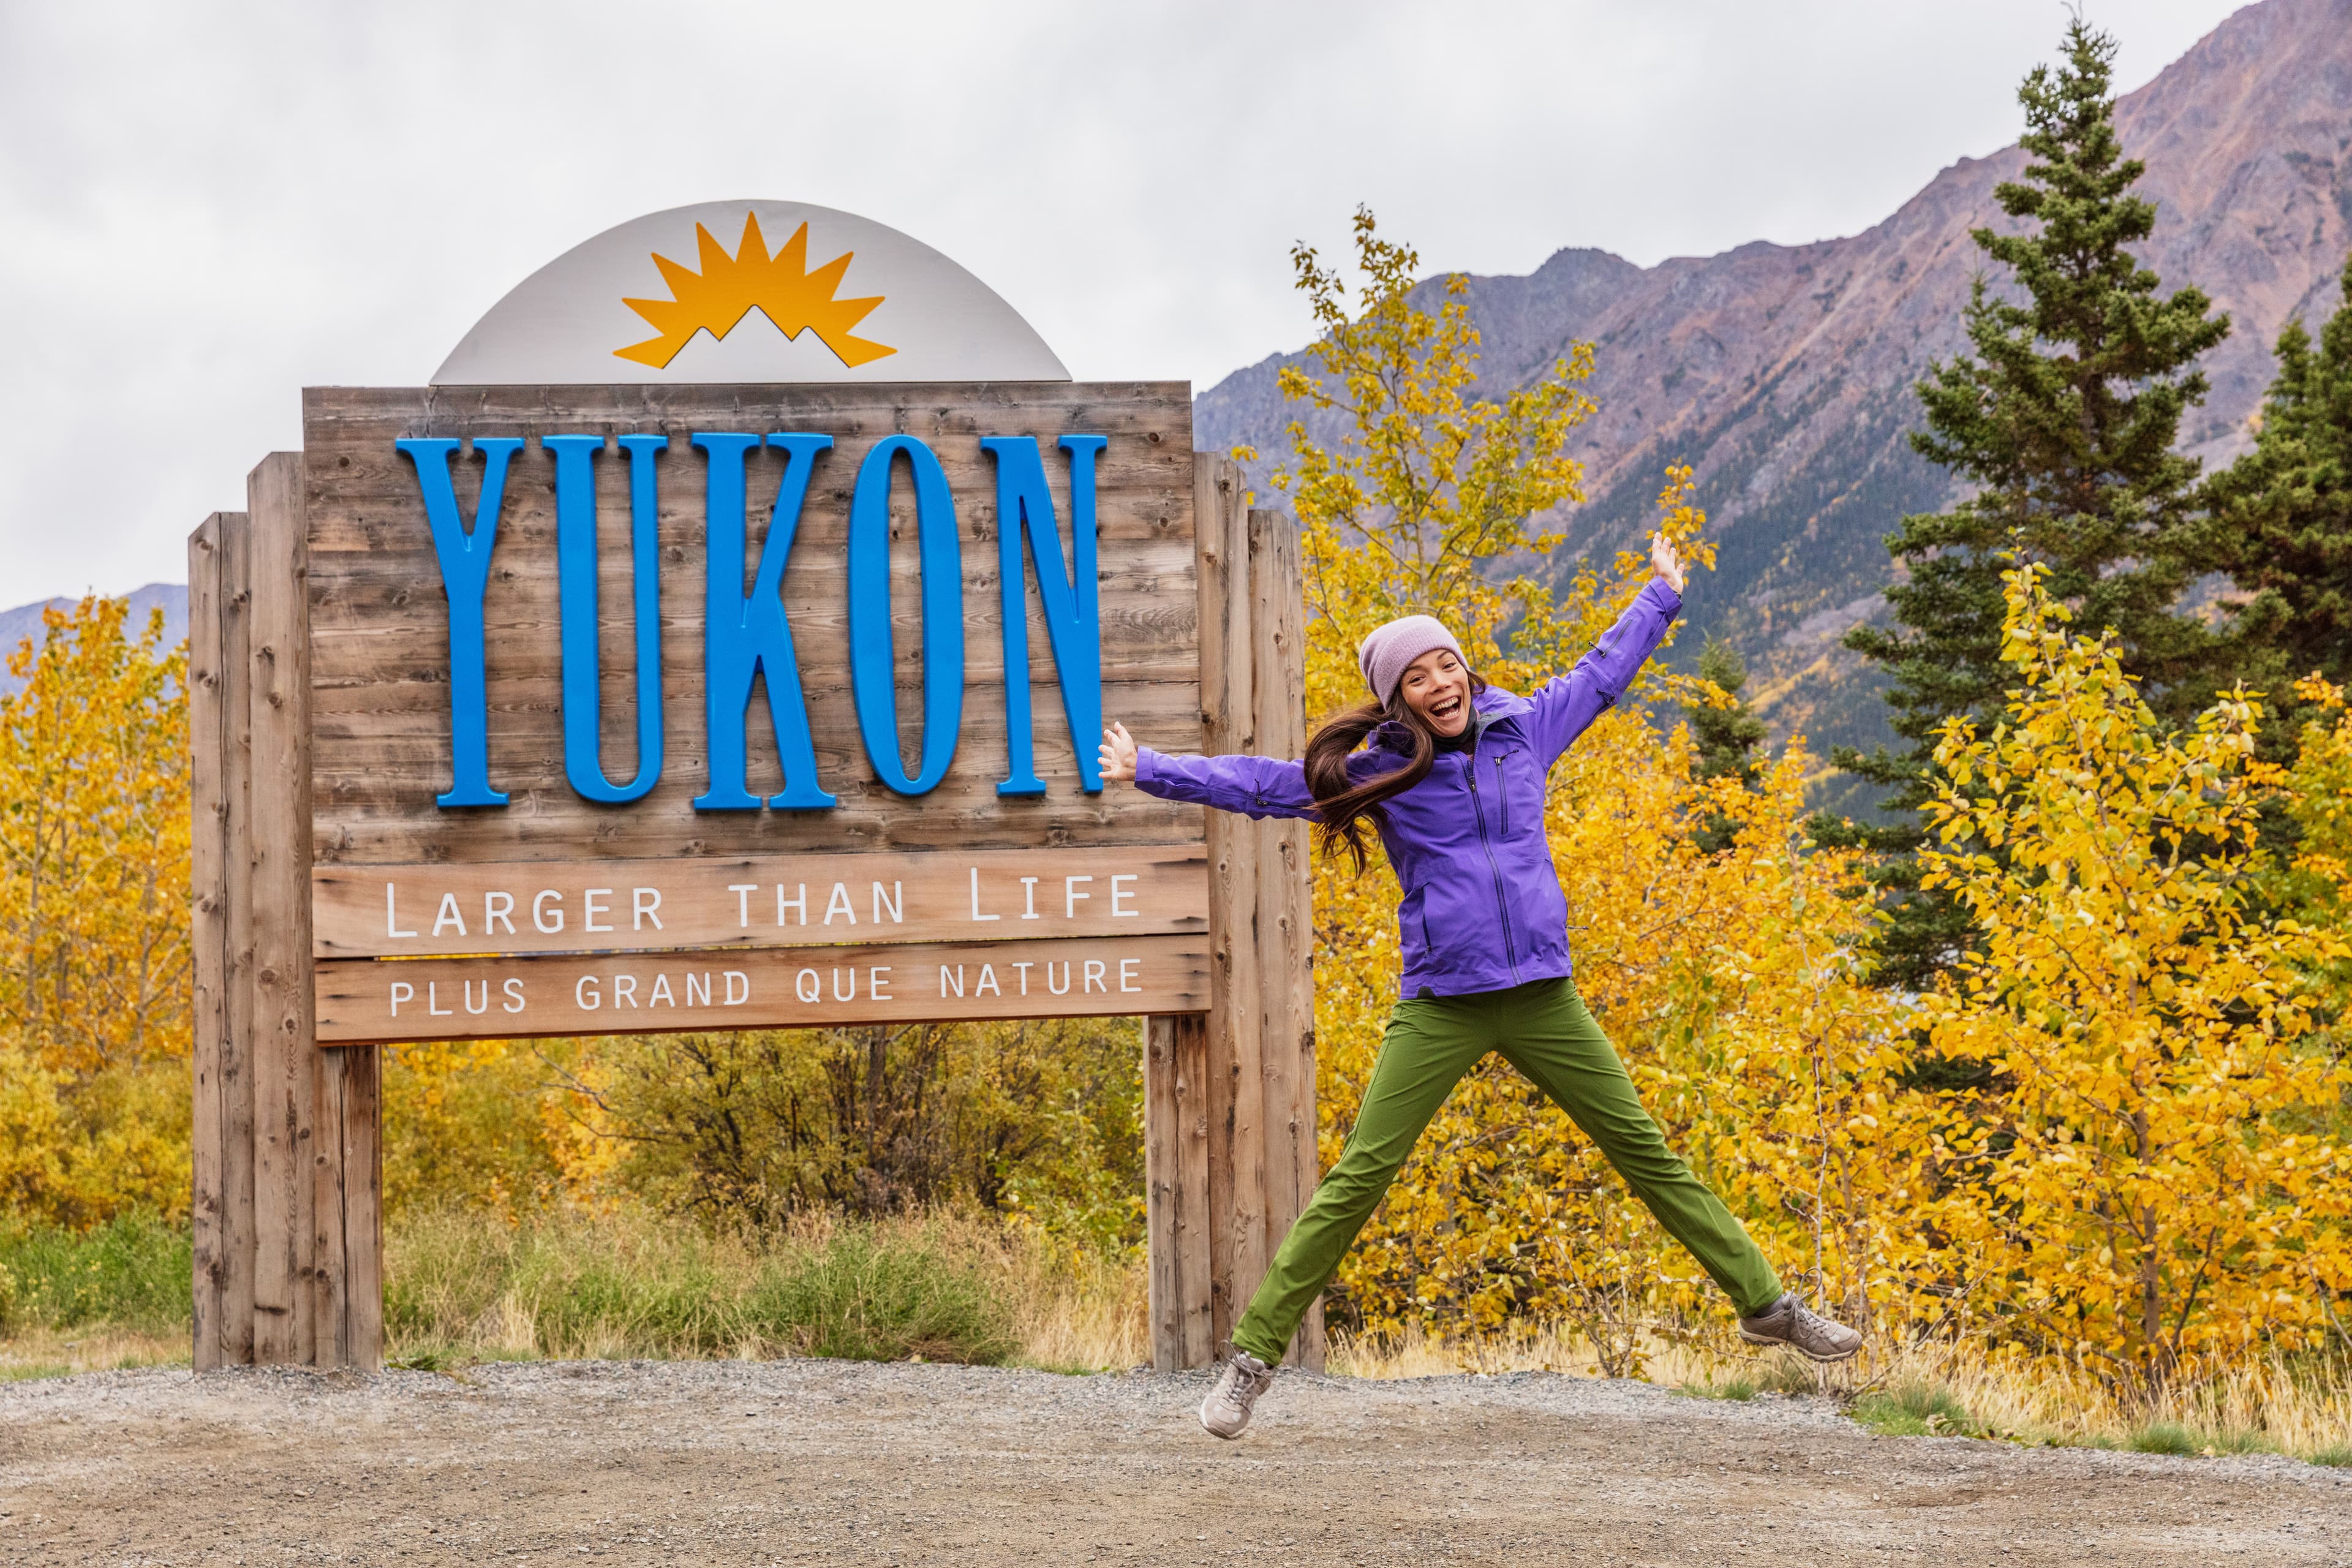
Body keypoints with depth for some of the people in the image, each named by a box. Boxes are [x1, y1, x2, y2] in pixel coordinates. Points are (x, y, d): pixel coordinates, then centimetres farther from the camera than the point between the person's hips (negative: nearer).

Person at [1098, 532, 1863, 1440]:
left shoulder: (1522, 730, 8)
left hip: (1543, 999, 3)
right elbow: (1264, 785, 0)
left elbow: (1599, 677, 25)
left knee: (1645, 1152, 7)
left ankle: (1764, 1304, 16)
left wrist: (1661, 596, 37)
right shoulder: (1380, 772, 0)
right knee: (1359, 1178, -6)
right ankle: (1255, 1354, -1)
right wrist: (1149, 771, -6)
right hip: (1440, 1009, -2)